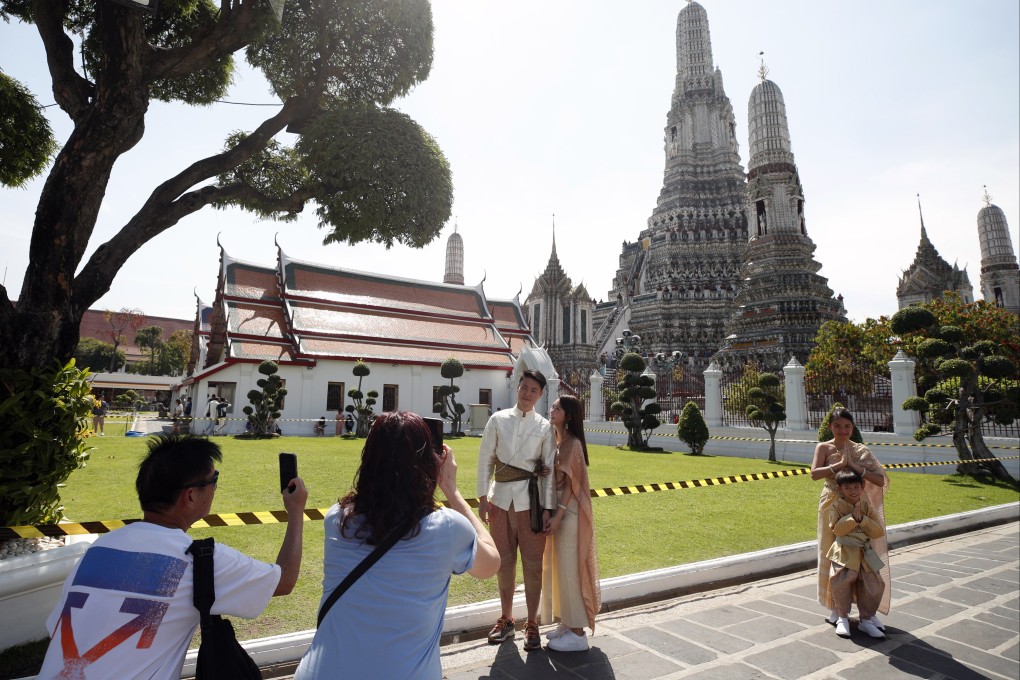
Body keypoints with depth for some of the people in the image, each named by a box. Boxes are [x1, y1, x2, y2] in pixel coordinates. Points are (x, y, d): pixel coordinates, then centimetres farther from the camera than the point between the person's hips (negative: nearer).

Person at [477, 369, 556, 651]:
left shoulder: (544, 427, -1)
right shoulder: (498, 419, 1)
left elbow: (550, 469, -1)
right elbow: (485, 459, 2)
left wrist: (548, 508, -5)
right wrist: (483, 497, -2)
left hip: (530, 498, -1)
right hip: (501, 496, 2)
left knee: (532, 563, 6)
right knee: (504, 561, 14)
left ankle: (532, 624, 24)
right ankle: (506, 619, 32)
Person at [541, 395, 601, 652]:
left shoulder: (573, 444, -16)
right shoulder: (555, 441, 10)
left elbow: (571, 483, -18)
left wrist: (558, 515, -19)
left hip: (568, 512, -9)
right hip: (556, 508, 9)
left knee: (569, 568, -1)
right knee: (559, 568, 16)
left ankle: (577, 633, 11)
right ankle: (567, 623, 29)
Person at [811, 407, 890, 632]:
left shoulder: (861, 450, 3)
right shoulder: (824, 448, -2)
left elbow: (880, 480, -6)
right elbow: (814, 473, -16)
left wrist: (857, 468, -18)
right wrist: (839, 464, -22)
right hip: (833, 507, -1)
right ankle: (835, 607, 21)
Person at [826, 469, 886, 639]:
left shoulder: (867, 507, 7)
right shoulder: (837, 506, -3)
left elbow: (879, 531, 0)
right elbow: (837, 529, -15)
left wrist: (862, 519, -11)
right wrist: (853, 517, -20)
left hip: (865, 553, 4)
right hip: (845, 552, -4)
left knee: (875, 584, -2)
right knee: (841, 582, -16)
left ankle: (866, 620, 18)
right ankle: (843, 618, 7)